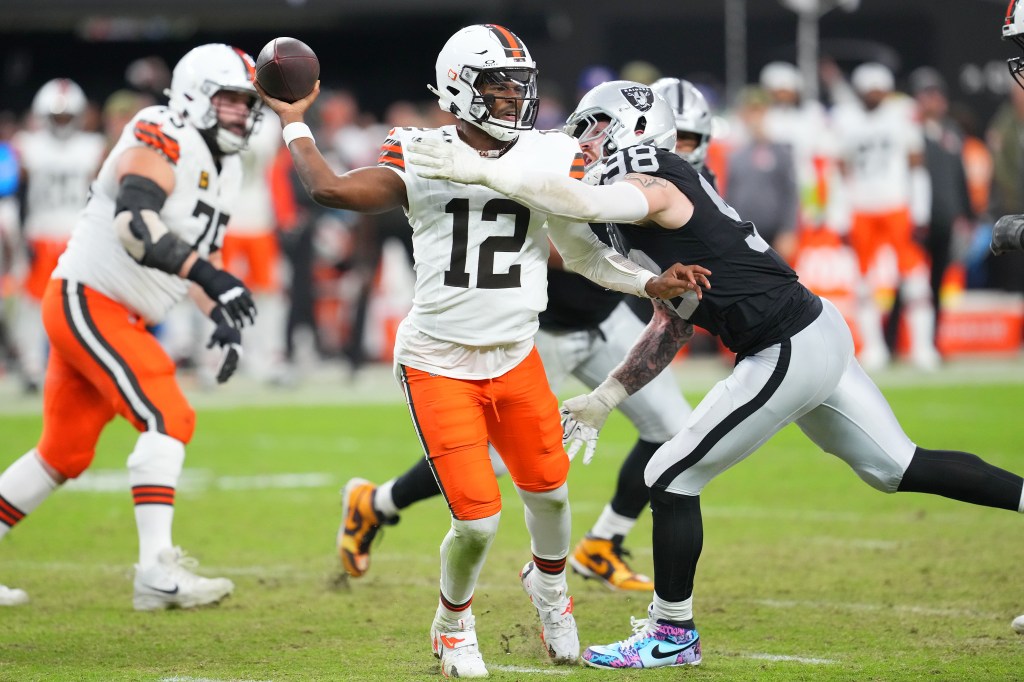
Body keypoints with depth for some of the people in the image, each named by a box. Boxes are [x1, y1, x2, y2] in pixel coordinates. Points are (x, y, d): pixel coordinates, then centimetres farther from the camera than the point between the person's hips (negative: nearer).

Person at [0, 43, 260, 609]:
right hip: (86, 300, -10)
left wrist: (222, 316, 9)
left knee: (65, 453, 14)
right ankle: (157, 572, -24)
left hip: (121, 318, 10)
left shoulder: (223, 170, 15)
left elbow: (195, 248, 25)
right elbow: (135, 223, -31)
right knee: (167, 417, -19)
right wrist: (208, 275, -39)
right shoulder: (162, 142, -15)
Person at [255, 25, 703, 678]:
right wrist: (294, 123, -2)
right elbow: (331, 188, -13)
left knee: (549, 491, 9)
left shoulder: (551, 158, -1)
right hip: (439, 365, -3)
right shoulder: (421, 157, -8)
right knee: (478, 520, -9)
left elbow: (583, 251, 4)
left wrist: (651, 282, -8)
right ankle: (454, 622, 22)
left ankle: (549, 585, 44)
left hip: (515, 358, 3)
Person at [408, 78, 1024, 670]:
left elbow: (580, 201, -35)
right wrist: (604, 399, 18)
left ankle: (672, 633, 11)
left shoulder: (651, 190, -13)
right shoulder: (659, 208, 17)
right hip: (821, 332, 10)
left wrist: (480, 171, -35)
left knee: (671, 478, 0)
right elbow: (671, 328, 20)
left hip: (787, 356, -10)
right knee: (899, 468, 18)